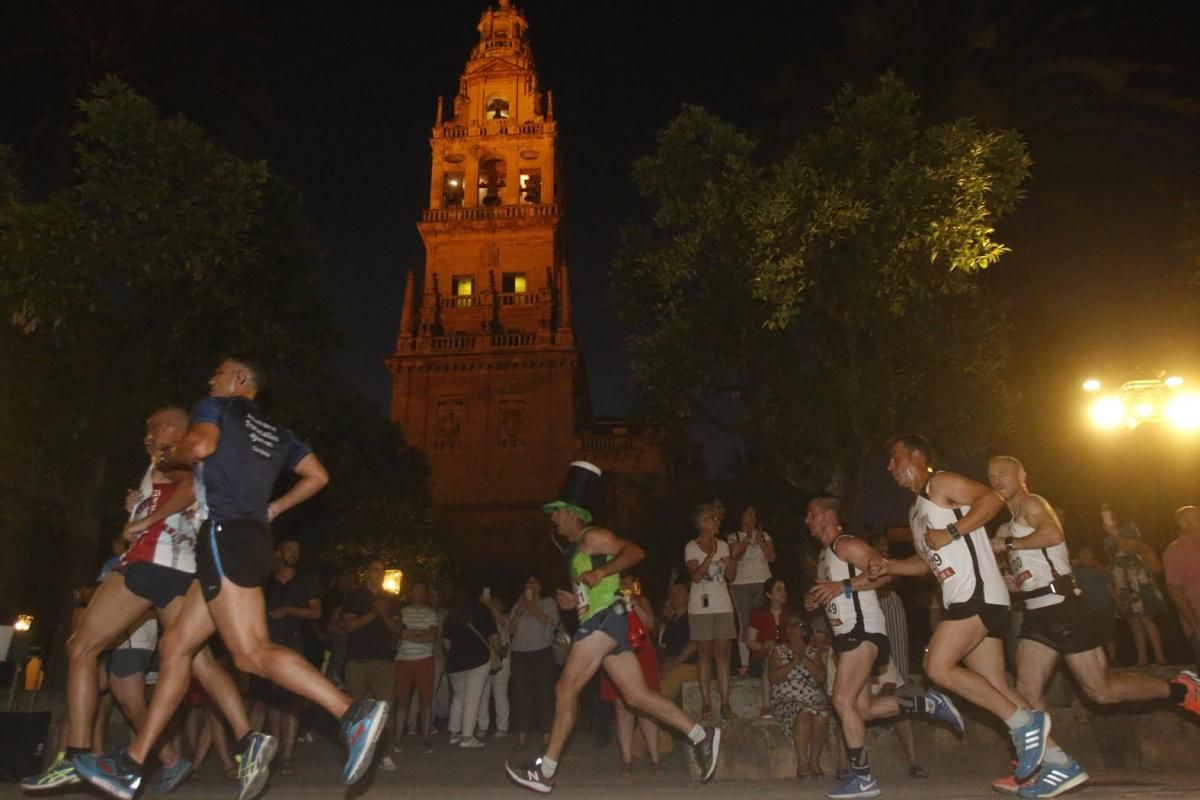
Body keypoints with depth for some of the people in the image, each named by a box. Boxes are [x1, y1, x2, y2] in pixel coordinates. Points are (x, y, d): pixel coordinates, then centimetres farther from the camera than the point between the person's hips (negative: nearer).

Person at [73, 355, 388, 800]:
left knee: (251, 653, -18)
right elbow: (318, 476, 19)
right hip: (251, 540, 9)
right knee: (175, 646, 12)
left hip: (225, 536, -9)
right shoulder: (275, 433, 25)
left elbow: (200, 446, -15)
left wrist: (165, 460, 5)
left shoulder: (217, 406, 6)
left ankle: (354, 715, -31)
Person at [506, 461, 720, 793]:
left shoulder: (592, 537, -2)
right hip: (599, 622, 10)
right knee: (636, 695, 3)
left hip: (605, 619, -10)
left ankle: (546, 770, -2)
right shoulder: (575, 551, 26)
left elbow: (635, 551, -16)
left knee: (565, 689, -7)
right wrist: (572, 601, 14)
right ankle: (702, 736, 4)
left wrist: (601, 572, -24)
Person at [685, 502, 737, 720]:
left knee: (723, 655, 1)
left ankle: (725, 704, 3)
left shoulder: (722, 545, 10)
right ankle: (706, 704, 2)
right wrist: (710, 556, -24)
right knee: (706, 655, -2)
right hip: (701, 607, -3)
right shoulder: (692, 547, -3)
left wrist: (731, 565, -11)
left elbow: (730, 576, 10)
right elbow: (696, 576, -14)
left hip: (723, 606, 4)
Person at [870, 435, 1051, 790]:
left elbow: (992, 499, -16)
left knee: (938, 667, -15)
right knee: (997, 687, 6)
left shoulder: (941, 483, -2)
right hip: (964, 600, 10)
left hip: (979, 592, -10)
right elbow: (927, 561, 30)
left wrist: (951, 532, -20)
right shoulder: (917, 510, 25)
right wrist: (888, 566, 15)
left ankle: (1024, 722, -7)